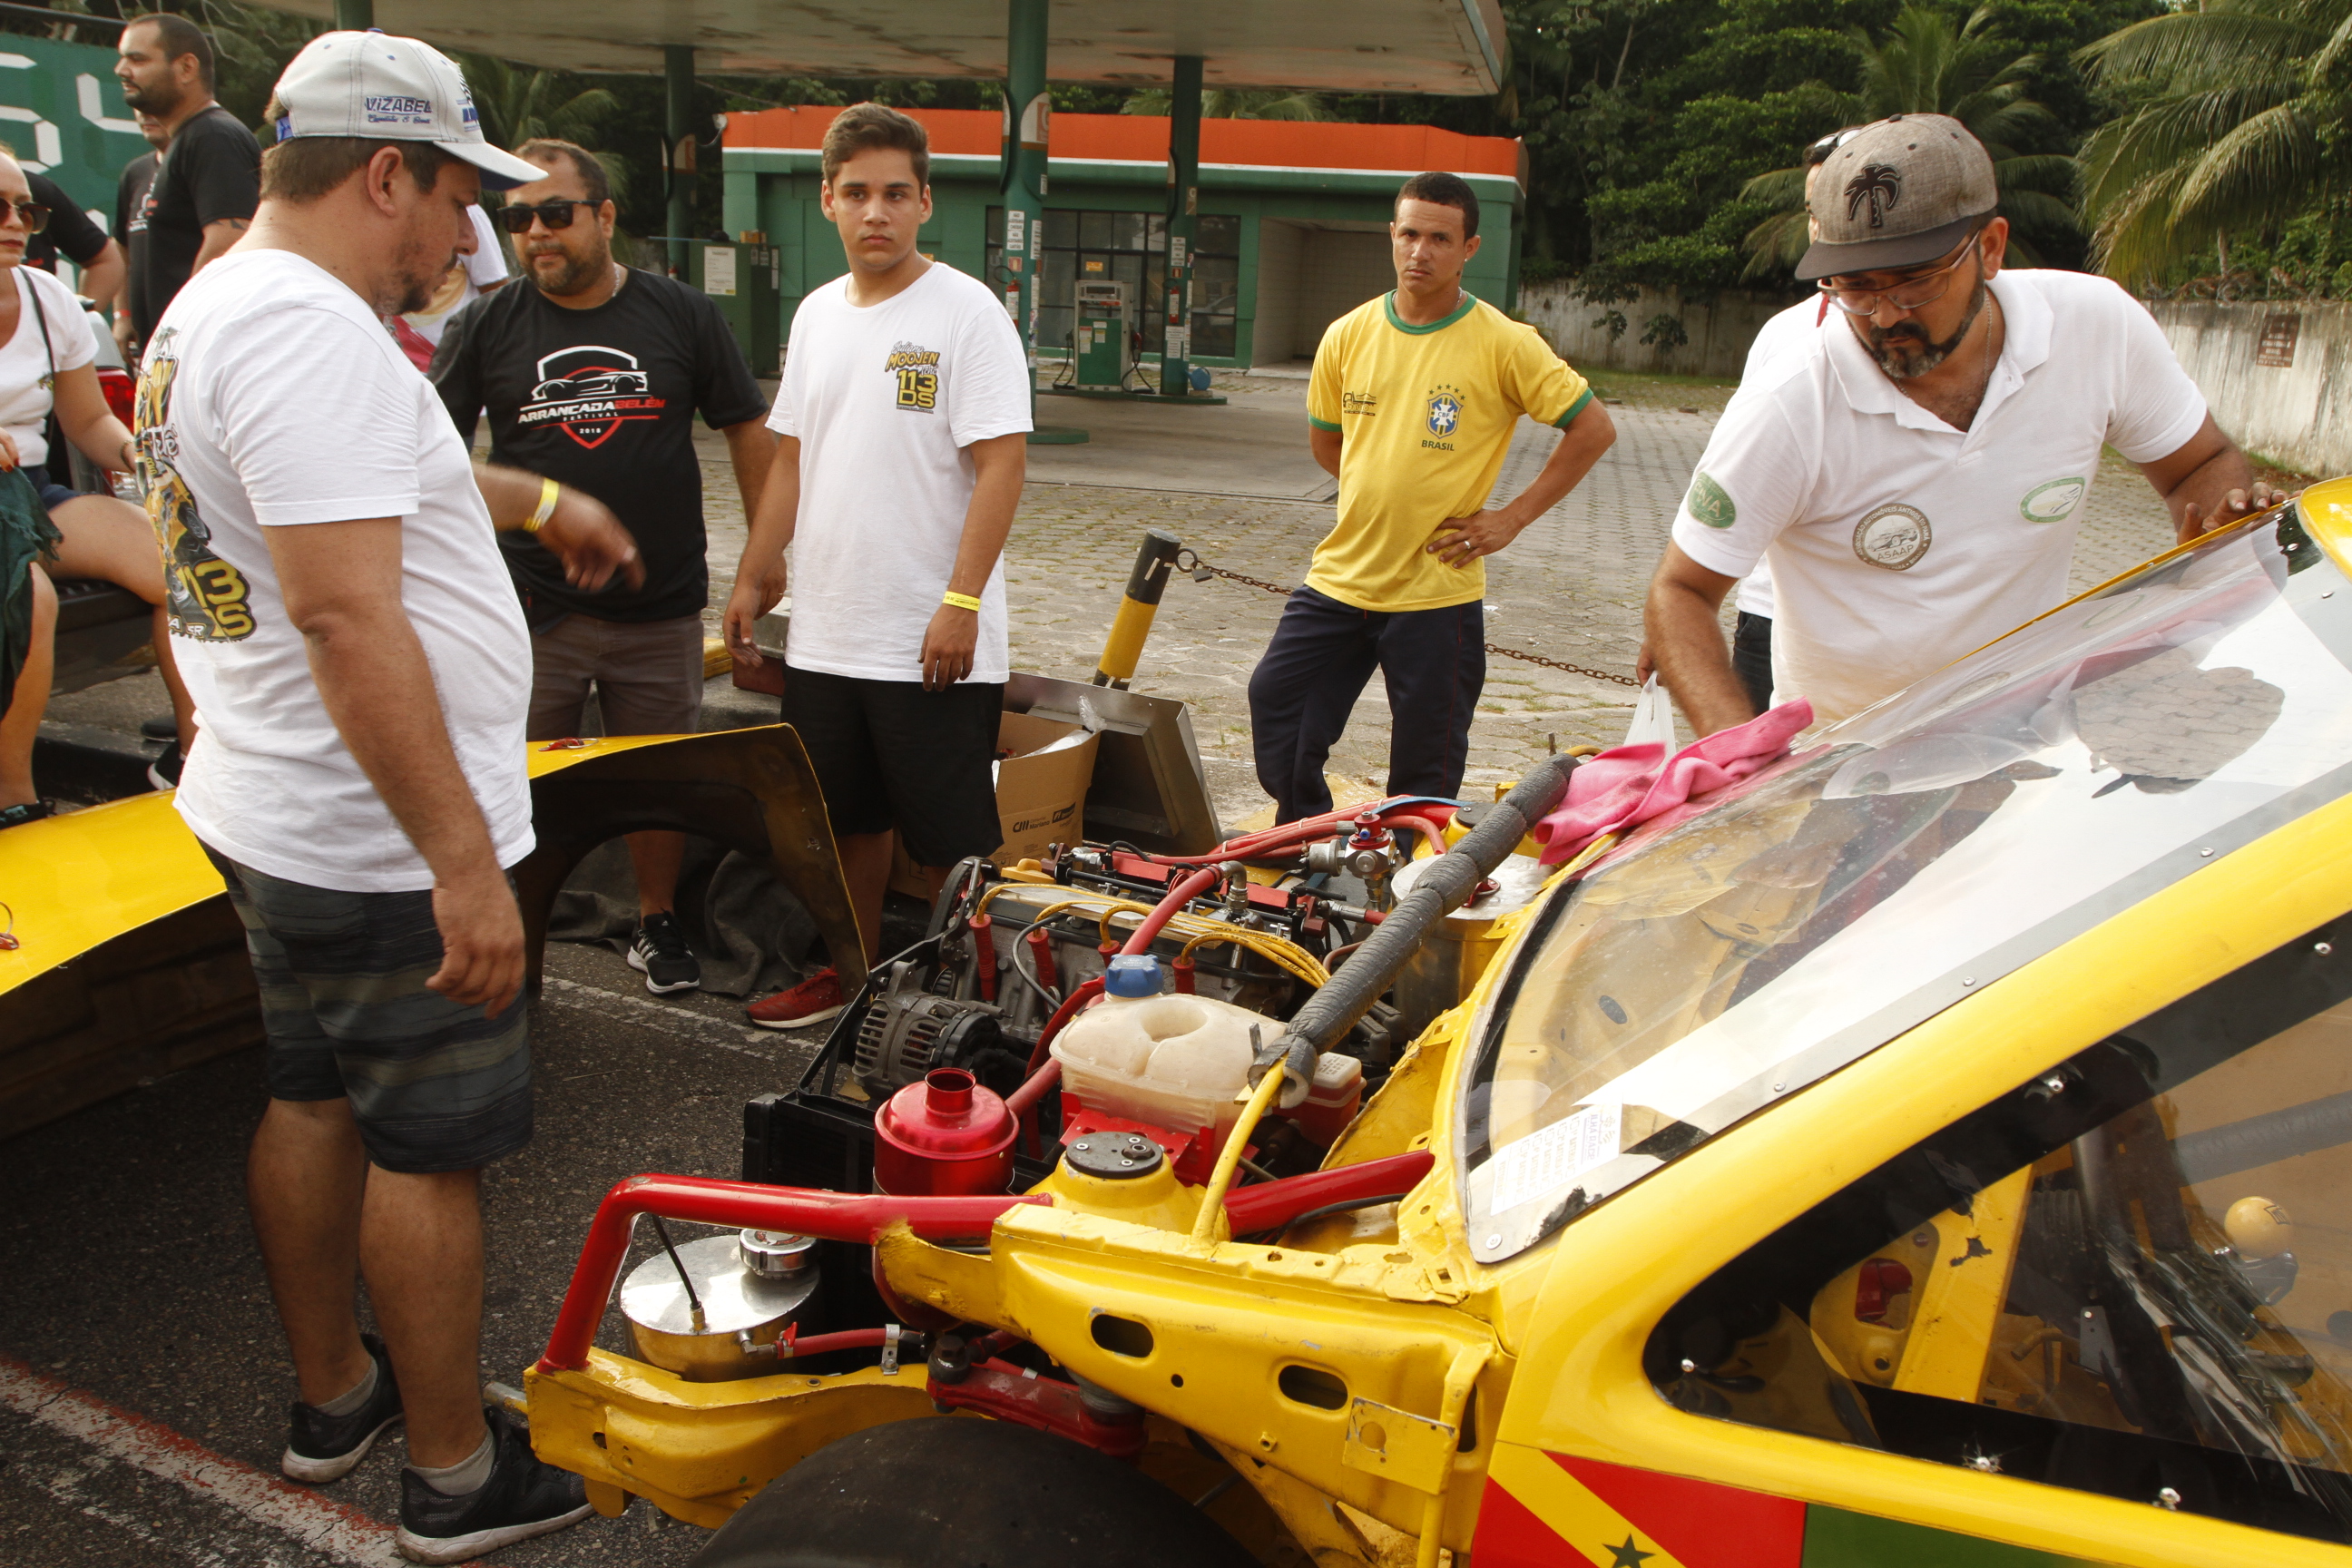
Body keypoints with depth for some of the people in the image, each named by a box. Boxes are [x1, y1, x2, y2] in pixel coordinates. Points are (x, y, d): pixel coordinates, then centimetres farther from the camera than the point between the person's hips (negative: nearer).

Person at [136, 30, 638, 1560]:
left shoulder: (212, 303, 12)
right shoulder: (315, 329, -23)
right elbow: (346, 617, -31)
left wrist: (538, 498, 39)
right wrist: (464, 862, -30)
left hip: (269, 814, 10)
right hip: (385, 846, -10)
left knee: (314, 1102, 20)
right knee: (430, 1149, 2)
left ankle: (334, 1397, 38)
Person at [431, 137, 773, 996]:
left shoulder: (681, 314, 1)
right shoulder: (485, 327, 1)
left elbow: (749, 428, 7)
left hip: (663, 606, 1)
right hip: (530, 607, 0)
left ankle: (657, 924, 32)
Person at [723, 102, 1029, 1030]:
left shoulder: (965, 311, -9)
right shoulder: (818, 313, 13)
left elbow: (1003, 462, -15)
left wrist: (960, 603, -21)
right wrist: (752, 577, 16)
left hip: (931, 644, -7)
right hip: (823, 635, 7)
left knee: (950, 842, 1)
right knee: (846, 818, 19)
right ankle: (847, 976, 35)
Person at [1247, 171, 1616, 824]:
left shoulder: (1504, 344, -8)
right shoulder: (1348, 335, 4)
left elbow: (1594, 428, -4)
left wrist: (1512, 518, -7)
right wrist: (1384, 499, 9)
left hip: (1437, 592, -4)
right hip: (1340, 576, 4)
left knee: (1425, 776, 5)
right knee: (1275, 699, 3)